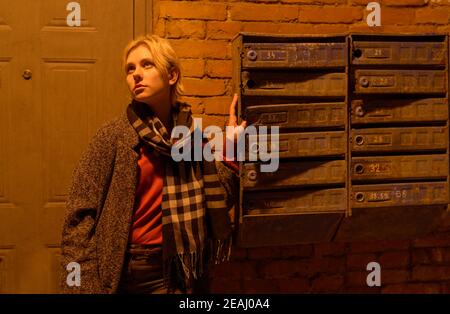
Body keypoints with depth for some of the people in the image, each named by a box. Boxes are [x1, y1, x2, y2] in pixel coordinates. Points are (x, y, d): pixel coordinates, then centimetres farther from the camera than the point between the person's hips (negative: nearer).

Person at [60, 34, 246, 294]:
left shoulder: (192, 136, 1)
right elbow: (79, 218, -12)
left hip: (170, 275, 2)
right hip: (117, 272, -2)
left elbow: (218, 201, 2)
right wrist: (81, 286, -18)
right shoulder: (113, 136, -9)